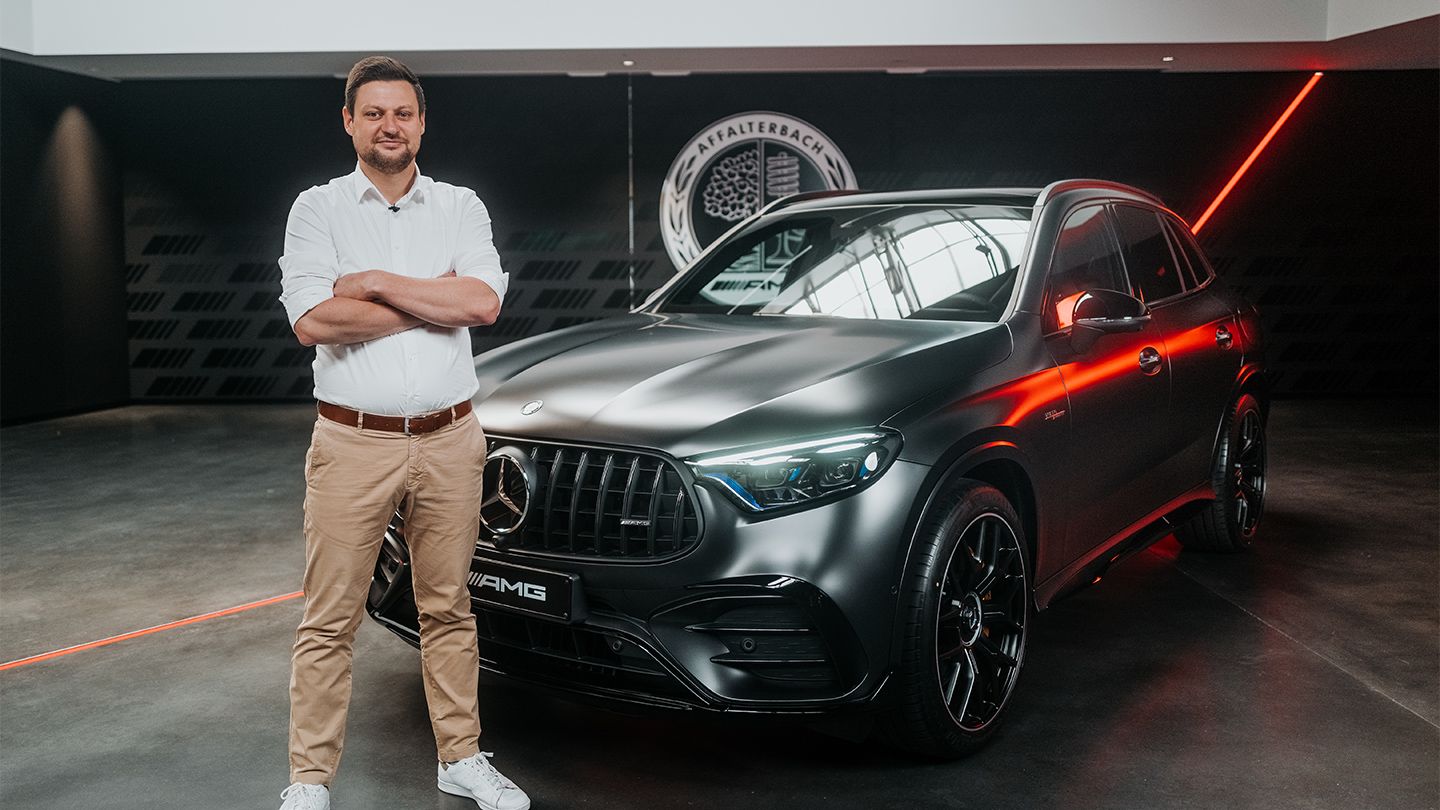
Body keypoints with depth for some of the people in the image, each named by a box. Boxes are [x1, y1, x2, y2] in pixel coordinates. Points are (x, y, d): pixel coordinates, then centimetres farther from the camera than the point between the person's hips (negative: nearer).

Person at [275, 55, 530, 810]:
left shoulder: (460, 207, 7)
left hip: (449, 441, 2)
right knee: (329, 620, 3)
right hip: (352, 444, -2)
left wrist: (379, 283, -11)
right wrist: (437, 300, -10)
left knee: (448, 608, 14)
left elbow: (484, 303, -9)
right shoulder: (317, 209, 1)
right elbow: (313, 321, -14)